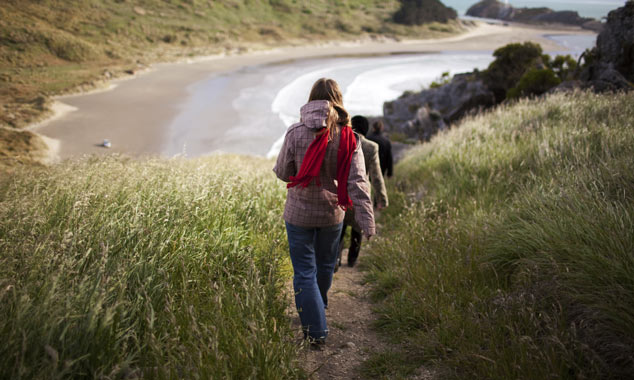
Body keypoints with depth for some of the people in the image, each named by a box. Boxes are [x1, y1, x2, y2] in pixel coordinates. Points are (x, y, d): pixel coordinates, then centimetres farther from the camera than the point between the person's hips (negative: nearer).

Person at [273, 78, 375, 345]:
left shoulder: (295, 133, -16)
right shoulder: (348, 138, -11)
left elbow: (282, 173, -7)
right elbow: (357, 182, -15)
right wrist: (367, 222, -15)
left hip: (299, 213, -3)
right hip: (332, 213, 3)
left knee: (304, 272, 7)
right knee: (325, 263, 25)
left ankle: (315, 331, 8)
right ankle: (319, 306, 50)